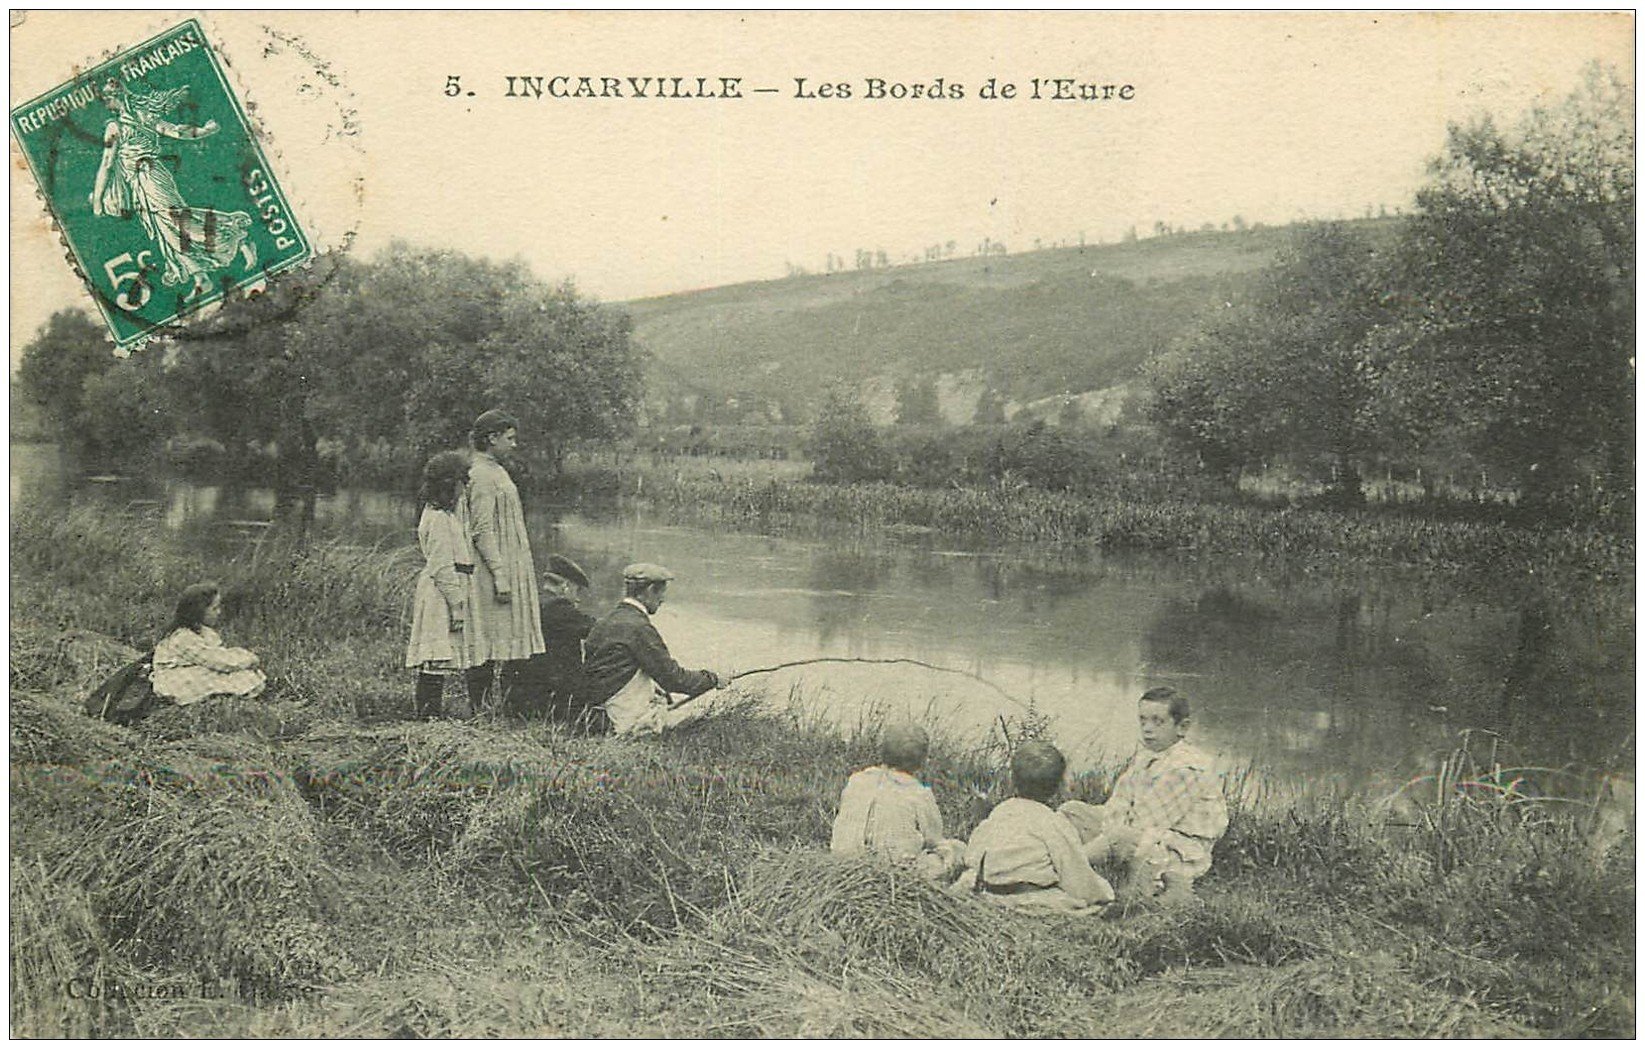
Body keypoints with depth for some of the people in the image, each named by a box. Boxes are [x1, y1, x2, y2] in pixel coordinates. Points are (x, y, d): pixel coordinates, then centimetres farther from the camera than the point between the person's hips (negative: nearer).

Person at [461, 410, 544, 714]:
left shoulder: (493, 471, 16)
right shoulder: (483, 475, -14)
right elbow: (482, 531, -20)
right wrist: (500, 575, -22)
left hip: (506, 567, 10)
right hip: (491, 571, -10)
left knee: (489, 643, 10)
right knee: (487, 643, -6)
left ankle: (480, 706, 14)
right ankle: (479, 707, -2)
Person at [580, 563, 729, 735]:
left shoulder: (604, 623, 11)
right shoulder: (639, 627, -17)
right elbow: (672, 677, -14)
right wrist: (712, 679, -1)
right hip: (627, 721, -9)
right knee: (700, 712, -3)